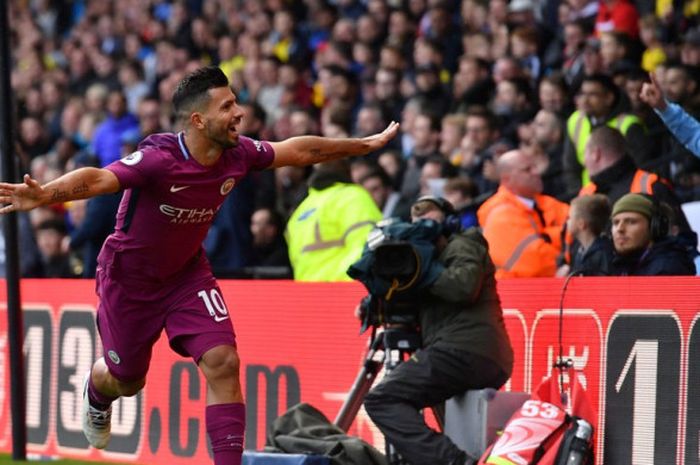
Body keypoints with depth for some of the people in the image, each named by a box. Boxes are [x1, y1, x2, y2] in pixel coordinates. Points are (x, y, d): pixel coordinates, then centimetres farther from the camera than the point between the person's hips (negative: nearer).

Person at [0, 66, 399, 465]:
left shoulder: (238, 154, -15)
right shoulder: (159, 158, -35)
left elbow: (299, 151, 3)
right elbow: (98, 179, -50)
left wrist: (365, 145, 13)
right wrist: (42, 195, -69)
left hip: (187, 272, 4)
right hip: (129, 278, -4)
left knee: (223, 363, -15)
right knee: (126, 379, 14)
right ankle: (96, 397, 53)